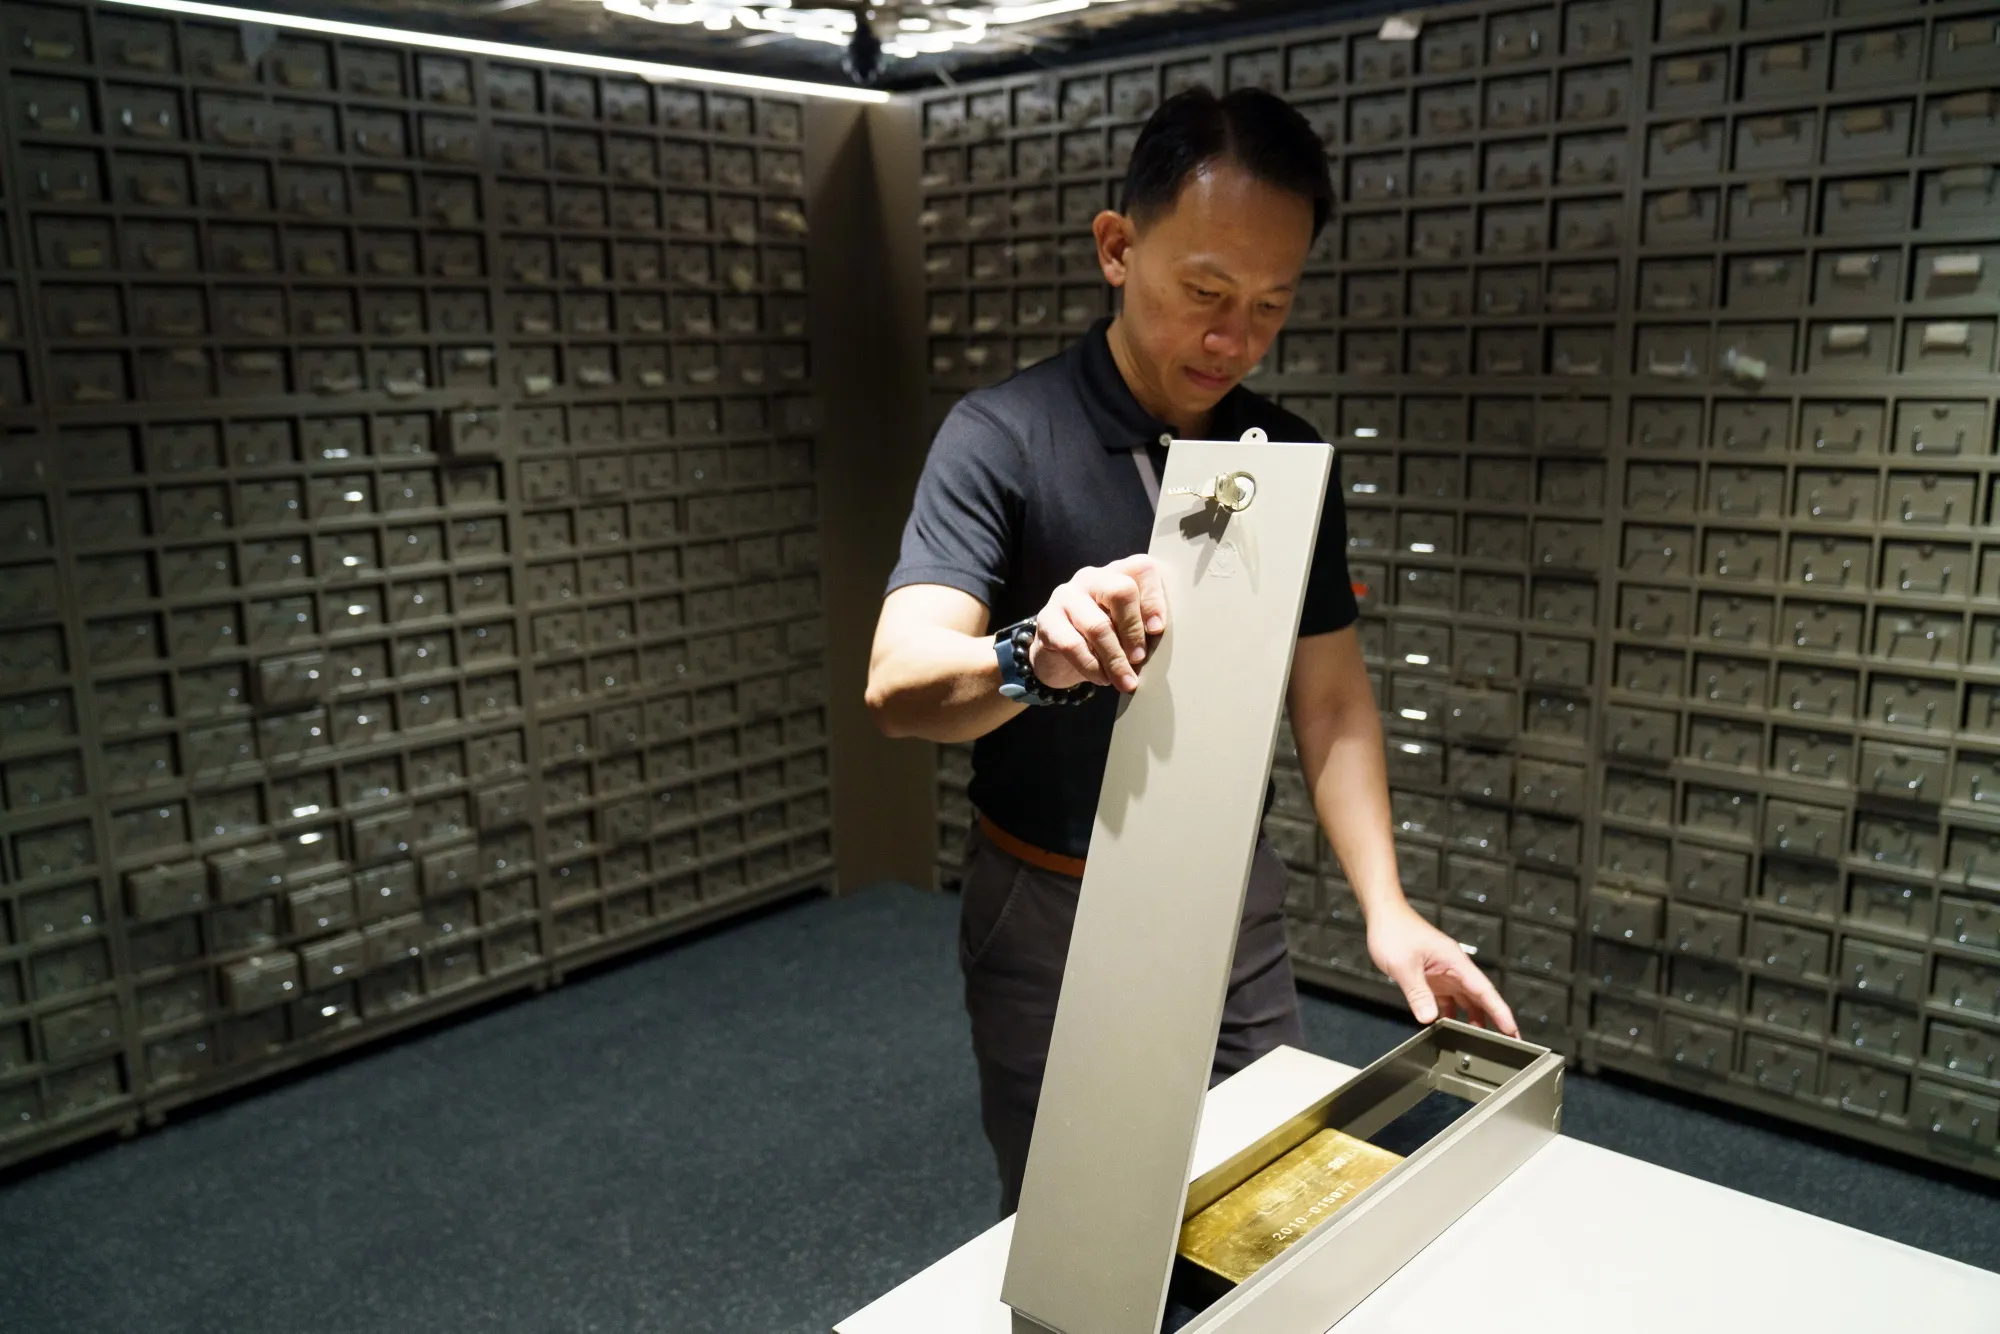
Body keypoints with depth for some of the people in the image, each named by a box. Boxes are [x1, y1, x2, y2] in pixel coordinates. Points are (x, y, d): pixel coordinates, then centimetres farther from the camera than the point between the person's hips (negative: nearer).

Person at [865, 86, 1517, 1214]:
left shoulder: (1291, 458, -1)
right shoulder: (1003, 437, -16)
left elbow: (1333, 699, 2)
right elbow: (900, 681, -27)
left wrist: (1388, 909, -10)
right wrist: (1037, 658, -49)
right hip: (1050, 913, -3)